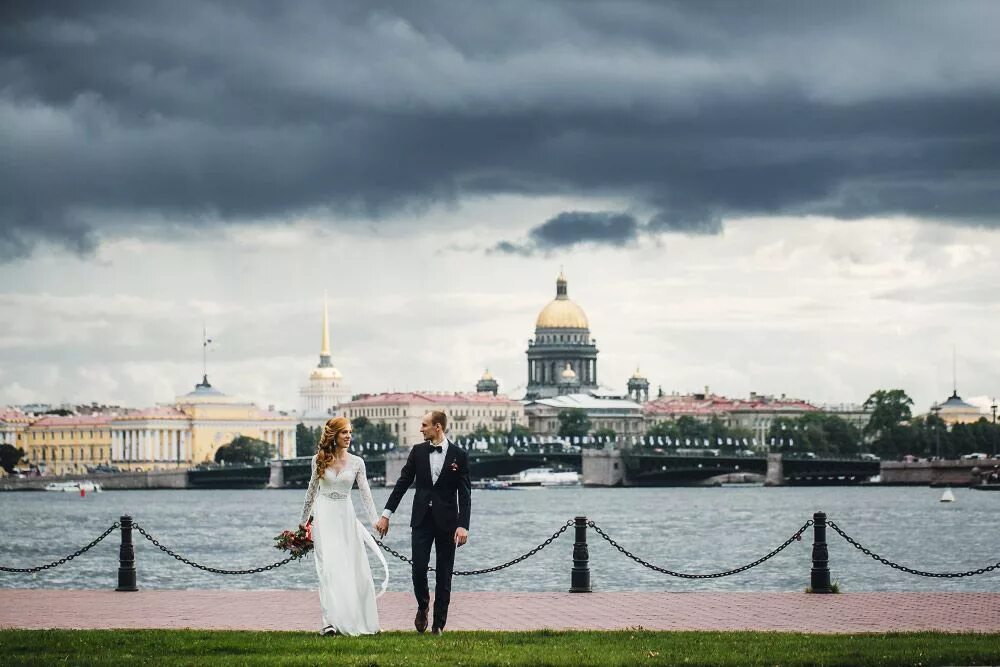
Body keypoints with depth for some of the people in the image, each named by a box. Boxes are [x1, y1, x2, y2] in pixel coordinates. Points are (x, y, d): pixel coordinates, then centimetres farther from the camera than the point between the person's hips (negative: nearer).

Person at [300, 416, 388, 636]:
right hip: (324, 516, -2)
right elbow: (312, 490, 12)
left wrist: (375, 521, -8)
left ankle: (355, 619, 11)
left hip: (346, 516, 2)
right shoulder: (319, 460, 2)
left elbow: (365, 493, 0)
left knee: (353, 568, 1)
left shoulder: (356, 462, 2)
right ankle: (331, 621, -14)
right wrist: (304, 521, 17)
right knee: (329, 567, -11)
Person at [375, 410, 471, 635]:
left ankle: (439, 623, 9)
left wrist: (463, 525, -14)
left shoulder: (458, 455, -3)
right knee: (418, 568, -8)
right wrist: (386, 514, 3)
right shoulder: (418, 451, 4)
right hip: (422, 519, 2)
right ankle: (423, 606, 19)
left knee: (444, 574, 2)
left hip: (447, 521, -2)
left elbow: (465, 493, -5)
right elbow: (403, 483, 7)